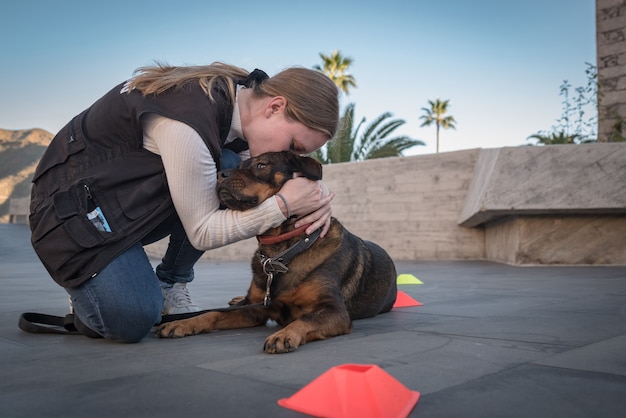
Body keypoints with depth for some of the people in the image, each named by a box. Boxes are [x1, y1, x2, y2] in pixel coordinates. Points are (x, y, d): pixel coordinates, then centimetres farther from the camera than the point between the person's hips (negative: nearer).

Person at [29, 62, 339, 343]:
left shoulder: (242, 96, -8)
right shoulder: (188, 124, -34)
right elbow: (202, 232, -26)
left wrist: (312, 202, -16)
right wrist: (283, 205, -31)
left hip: (134, 199, 8)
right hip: (75, 202, -7)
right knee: (133, 322, -23)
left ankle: (168, 285, -1)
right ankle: (81, 282, 13)